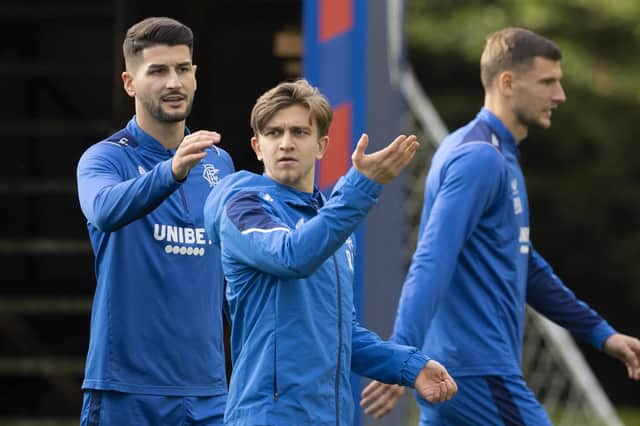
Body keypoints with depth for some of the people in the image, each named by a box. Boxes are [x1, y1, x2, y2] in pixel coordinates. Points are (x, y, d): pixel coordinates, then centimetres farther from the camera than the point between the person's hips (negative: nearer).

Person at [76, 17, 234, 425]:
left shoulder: (219, 162, 12)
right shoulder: (105, 158, -5)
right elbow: (106, 210, -29)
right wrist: (171, 172, -46)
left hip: (207, 389, 5)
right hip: (127, 388, -5)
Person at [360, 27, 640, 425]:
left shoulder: (500, 158, 19)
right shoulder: (479, 158, -12)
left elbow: (527, 268, 28)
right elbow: (432, 266, -23)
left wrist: (601, 333, 30)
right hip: (480, 375, -10)